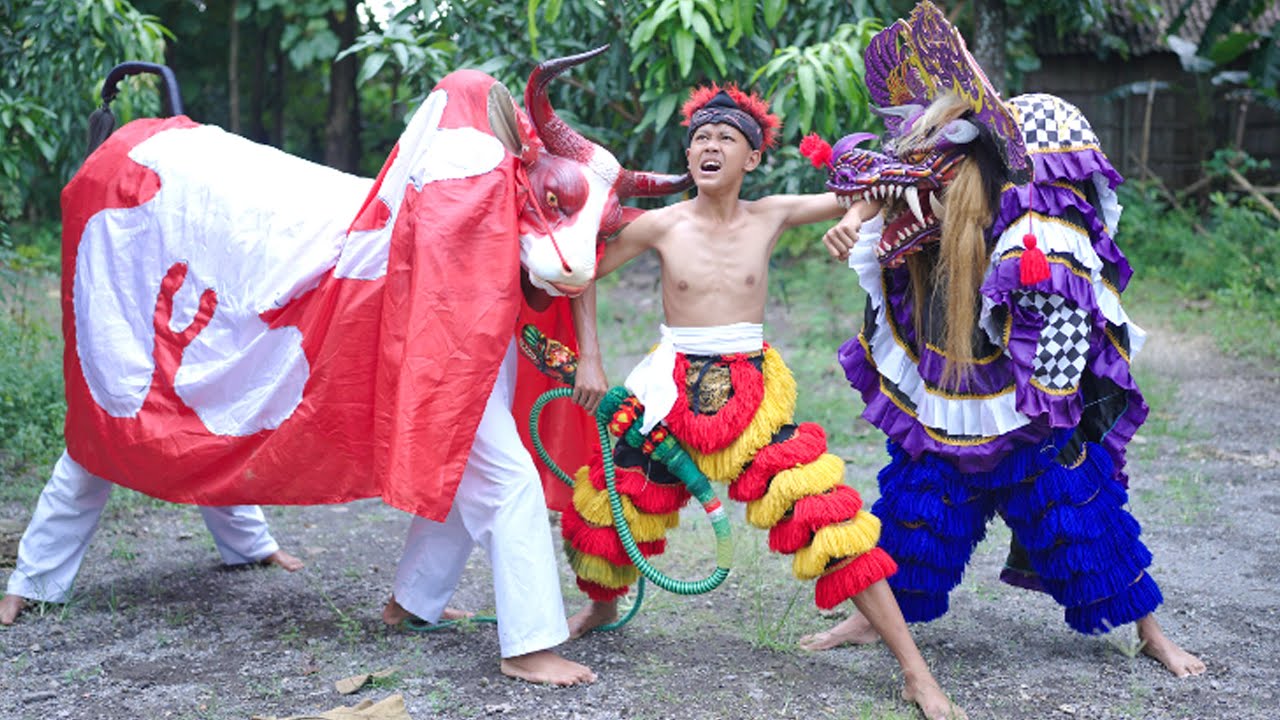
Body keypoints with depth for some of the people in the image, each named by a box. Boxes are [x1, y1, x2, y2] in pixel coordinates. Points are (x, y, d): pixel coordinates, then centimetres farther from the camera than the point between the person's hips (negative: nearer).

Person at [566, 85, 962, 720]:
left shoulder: (771, 216, 0)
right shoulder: (662, 225, -3)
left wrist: (854, 217, -16)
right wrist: (590, 361, 1)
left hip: (752, 391, -1)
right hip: (673, 388, 1)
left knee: (828, 517, -11)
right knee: (605, 515, 8)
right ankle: (602, 607, 46)